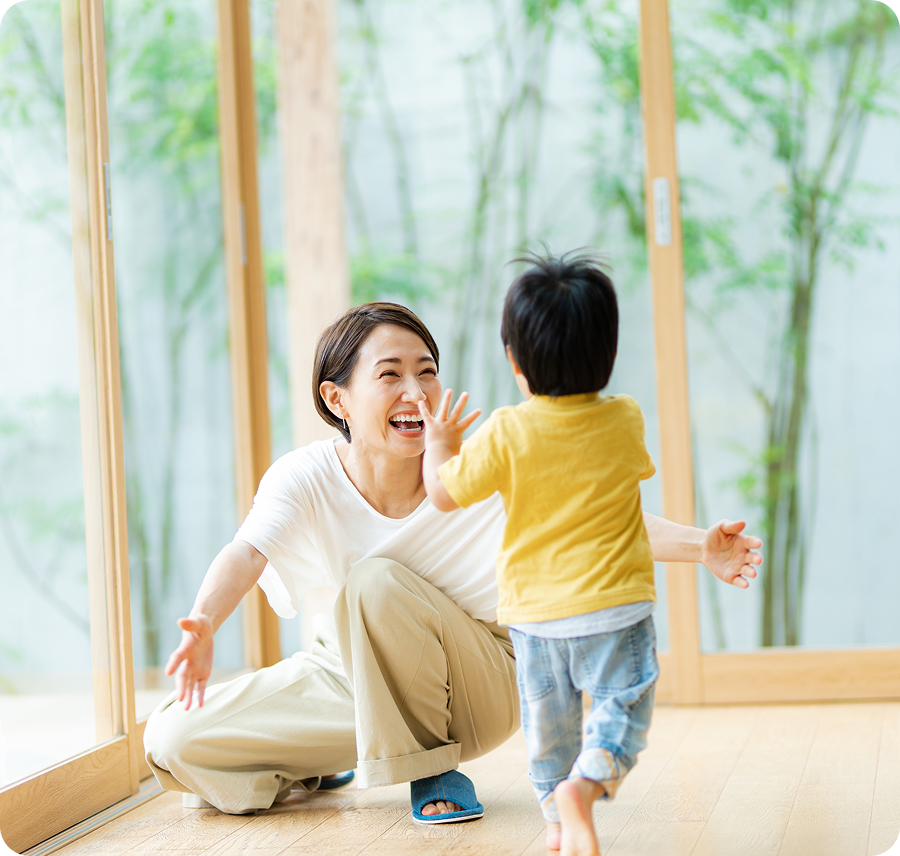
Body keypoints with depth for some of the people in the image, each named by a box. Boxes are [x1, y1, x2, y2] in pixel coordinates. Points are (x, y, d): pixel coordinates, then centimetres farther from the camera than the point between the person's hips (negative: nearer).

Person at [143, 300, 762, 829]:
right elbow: (246, 553, -36)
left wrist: (701, 547, -41)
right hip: (350, 676, 3)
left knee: (378, 579, -34)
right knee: (175, 740, -11)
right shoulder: (305, 479, -19)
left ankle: (432, 767, -14)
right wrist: (203, 624, -58)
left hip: (469, 692, -2)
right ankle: (314, 771, 19)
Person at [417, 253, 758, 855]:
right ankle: (586, 781, -21)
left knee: (548, 717, 16)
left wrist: (439, 443, 17)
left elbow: (445, 494, -1)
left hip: (534, 611, 1)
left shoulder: (506, 435, -10)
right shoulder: (626, 421, -4)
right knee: (623, 703, 3)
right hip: (613, 606, -1)